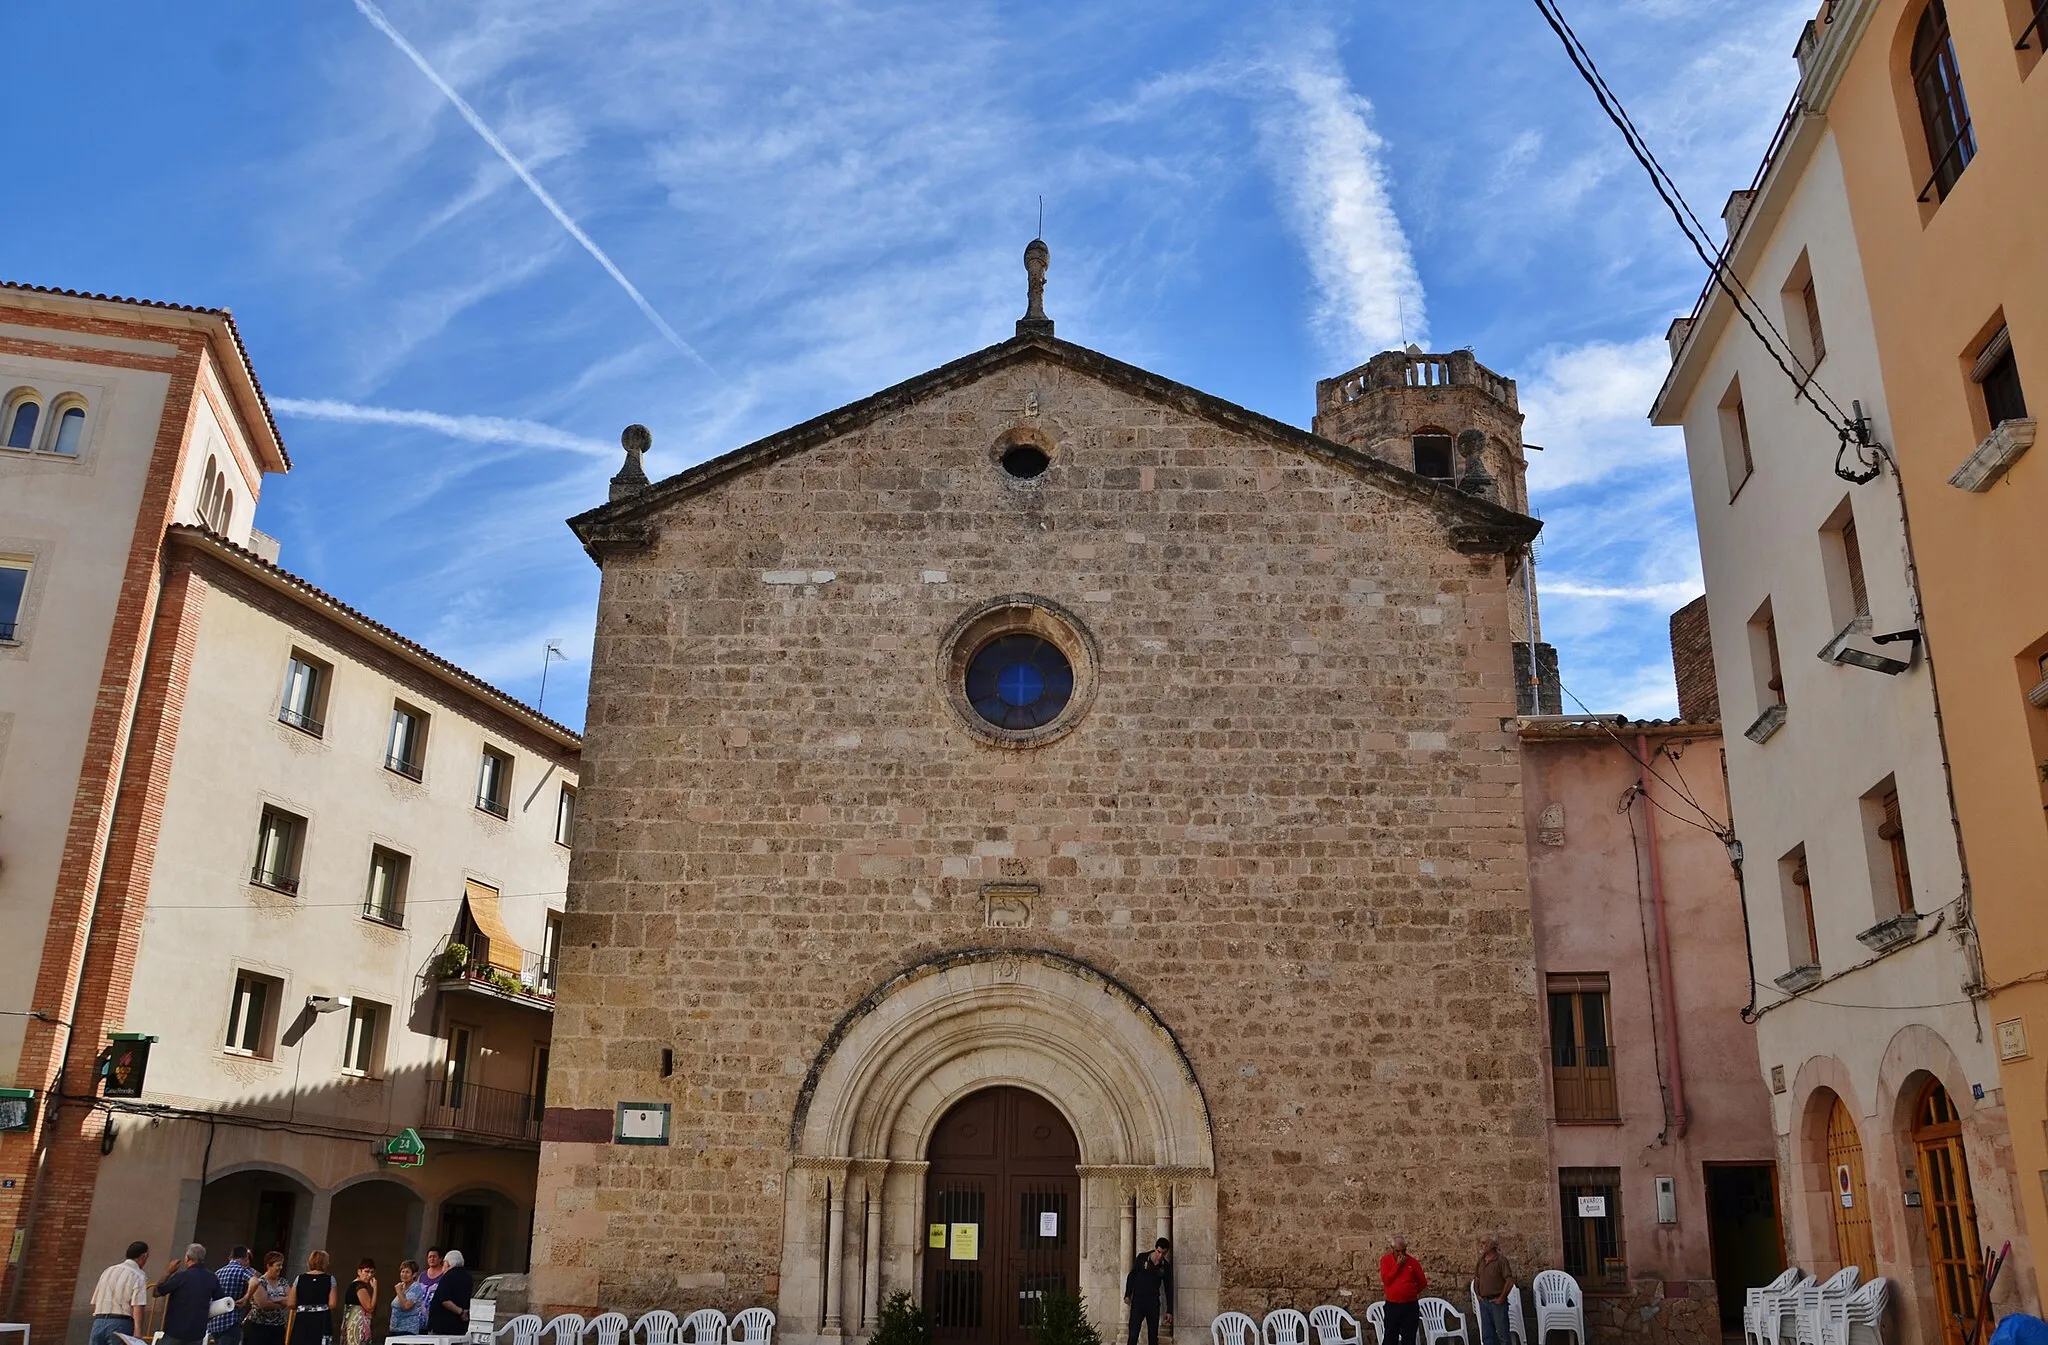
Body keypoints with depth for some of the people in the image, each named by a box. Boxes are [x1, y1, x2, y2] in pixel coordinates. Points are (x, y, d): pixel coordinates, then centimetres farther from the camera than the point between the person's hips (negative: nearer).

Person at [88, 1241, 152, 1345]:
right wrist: (137, 1336, -21)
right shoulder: (139, 1276, -3)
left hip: (98, 1323, 6)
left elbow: (94, 1303, 20)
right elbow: (138, 1307, -15)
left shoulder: (108, 1271, 18)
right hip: (120, 1325, -6)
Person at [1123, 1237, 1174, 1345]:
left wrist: (1169, 1311, 6)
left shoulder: (1166, 1266, 1)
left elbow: (1168, 1289, 8)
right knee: (1133, 1334, -10)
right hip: (1138, 1300, -3)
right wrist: (1127, 1295, -6)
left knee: (1153, 1335, 7)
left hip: (1153, 1303, 3)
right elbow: (1131, 1276, 3)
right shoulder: (1142, 1258, -5)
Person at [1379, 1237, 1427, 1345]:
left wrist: (1410, 1291, 6)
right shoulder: (1385, 1260, -1)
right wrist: (1397, 1265, -15)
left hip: (1410, 1306, 0)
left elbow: (1423, 1283, 10)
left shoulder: (1413, 1262, 0)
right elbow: (1385, 1280, -13)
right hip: (1392, 1306, 0)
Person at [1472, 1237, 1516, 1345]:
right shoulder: (1481, 1261, 10)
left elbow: (1510, 1281, -15)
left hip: (1497, 1302, -7)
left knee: (1502, 1333, -2)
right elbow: (1476, 1279, 22)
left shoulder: (1500, 1260, -11)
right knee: (1487, 1334, 11)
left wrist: (1501, 1298, -14)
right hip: (1483, 1302, 7)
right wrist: (1477, 1294, 11)